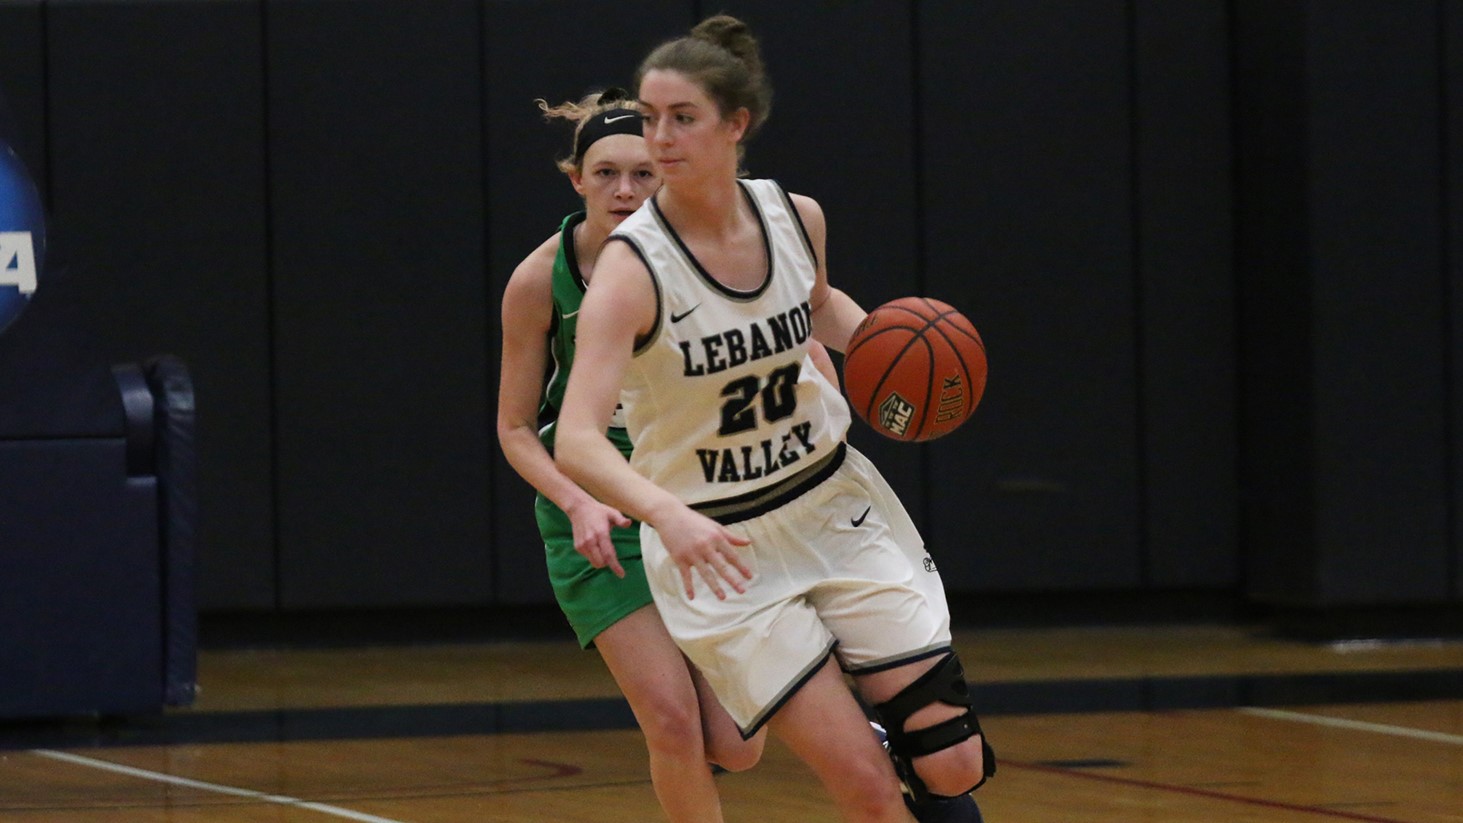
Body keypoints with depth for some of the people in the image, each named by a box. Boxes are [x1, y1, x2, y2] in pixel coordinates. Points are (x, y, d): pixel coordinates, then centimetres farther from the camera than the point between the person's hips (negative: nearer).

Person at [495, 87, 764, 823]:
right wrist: (578, 503, -19)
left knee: (733, 746, -6)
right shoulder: (540, 281, -12)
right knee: (672, 723, -16)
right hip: (594, 512, -1)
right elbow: (516, 429, -3)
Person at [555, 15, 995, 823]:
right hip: (718, 546, -4)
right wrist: (667, 514, -50)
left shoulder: (796, 217, -6)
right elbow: (576, 442, -32)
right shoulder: (631, 265, -21)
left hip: (834, 504, 4)